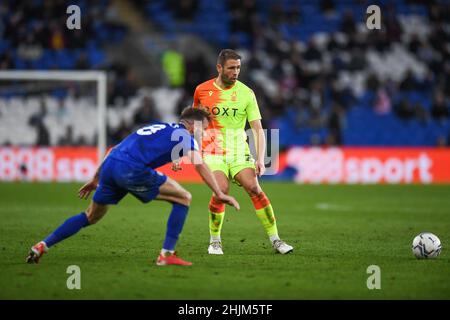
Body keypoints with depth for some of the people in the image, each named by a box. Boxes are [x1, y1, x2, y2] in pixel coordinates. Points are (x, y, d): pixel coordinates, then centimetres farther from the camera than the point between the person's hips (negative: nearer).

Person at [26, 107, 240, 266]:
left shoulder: (157, 128, 32)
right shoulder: (184, 135, 11)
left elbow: (115, 151, 33)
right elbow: (200, 166, -4)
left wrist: (95, 180, 37)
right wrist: (219, 194, -6)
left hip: (110, 166, 8)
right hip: (132, 170, -8)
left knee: (91, 217, 24)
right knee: (183, 198, 2)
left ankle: (41, 246, 19)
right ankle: (166, 255, -1)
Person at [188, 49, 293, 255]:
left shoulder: (246, 93, -3)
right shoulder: (202, 90, 1)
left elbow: (258, 128, -5)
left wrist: (260, 159, -16)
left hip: (239, 151, 1)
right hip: (213, 151, 0)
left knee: (254, 188, -17)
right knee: (221, 190, -22)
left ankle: (275, 239, -10)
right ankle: (215, 240, -3)